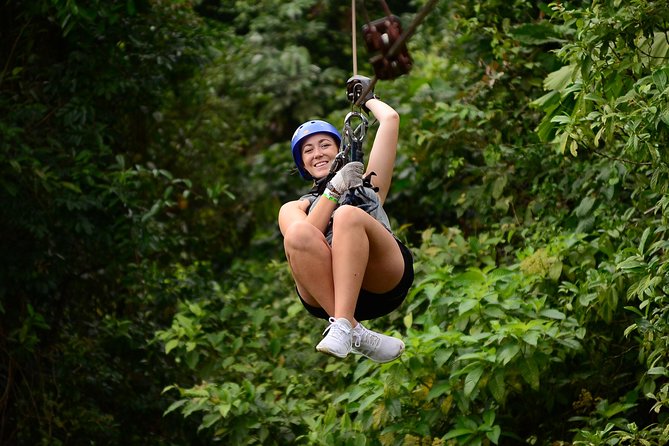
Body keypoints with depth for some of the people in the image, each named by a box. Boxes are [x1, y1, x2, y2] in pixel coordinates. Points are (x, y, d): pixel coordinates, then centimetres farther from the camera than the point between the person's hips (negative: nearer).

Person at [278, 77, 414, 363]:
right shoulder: (293, 208, 32)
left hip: (383, 282, -1)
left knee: (348, 215, -29)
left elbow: (391, 119, 28)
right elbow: (300, 239, 6)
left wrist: (368, 99, 47)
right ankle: (358, 335, -39)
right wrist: (333, 191, 2)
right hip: (325, 293, 1)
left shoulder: (367, 184, 33)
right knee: (298, 233, -30)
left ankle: (343, 326, -45)